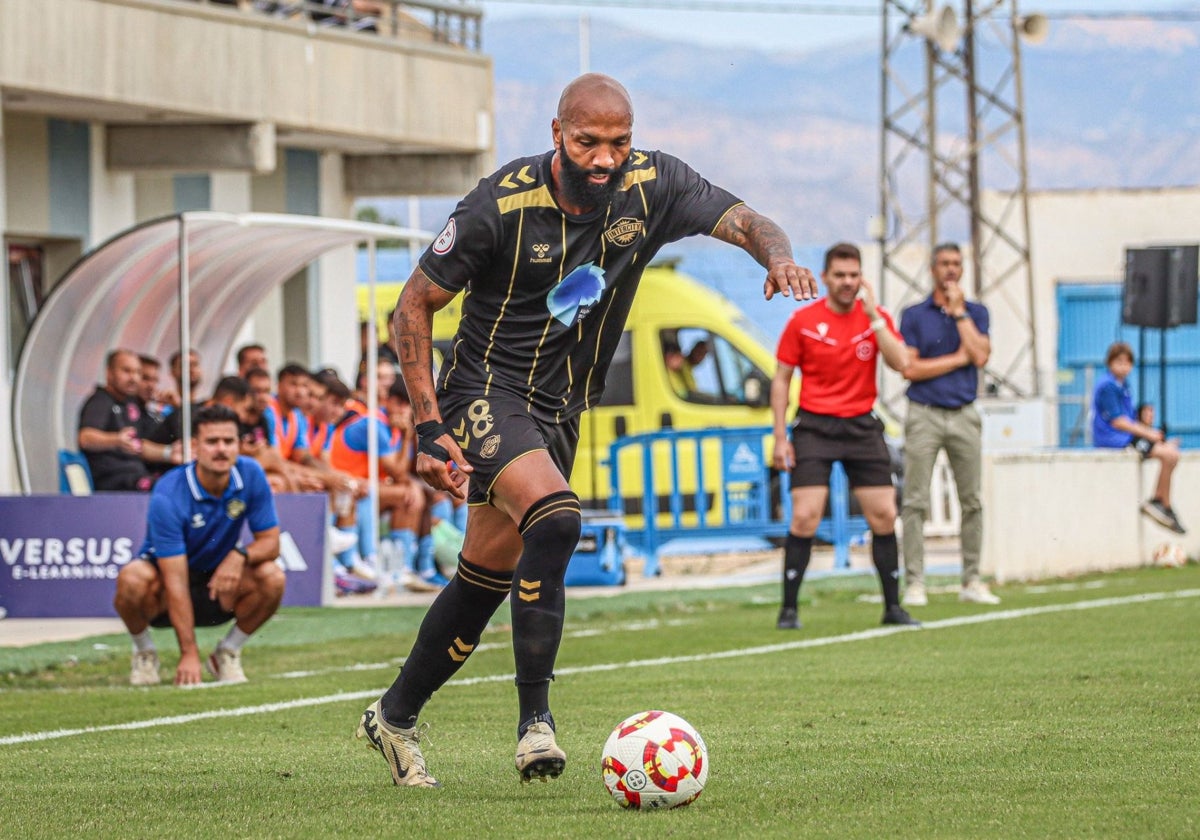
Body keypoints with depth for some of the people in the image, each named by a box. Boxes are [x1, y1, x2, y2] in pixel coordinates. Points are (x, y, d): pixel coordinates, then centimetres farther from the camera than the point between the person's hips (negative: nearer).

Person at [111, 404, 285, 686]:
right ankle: (144, 653, -5)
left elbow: (270, 541, -8)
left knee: (272, 577, -25)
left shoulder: (251, 475, -15)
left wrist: (240, 555, -33)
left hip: (218, 582, 4)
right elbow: (176, 581, -29)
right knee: (132, 579, -37)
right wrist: (189, 653, -33)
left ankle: (227, 653, 0)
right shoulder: (167, 496, -28)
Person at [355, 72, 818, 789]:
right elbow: (414, 305, -11)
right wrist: (429, 427, -16)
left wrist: (777, 255, -37)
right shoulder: (502, 205, -19)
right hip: (487, 389, -6)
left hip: (561, 408, 6)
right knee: (557, 520, -30)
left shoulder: (653, 185, -9)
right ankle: (535, 717, -25)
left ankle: (395, 717, 30)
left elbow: (744, 222, -11)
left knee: (489, 577, 12)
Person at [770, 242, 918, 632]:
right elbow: (781, 379, 2)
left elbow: (900, 363, -12)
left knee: (884, 516, 1)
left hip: (861, 426, 2)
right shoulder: (803, 321, -3)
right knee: (805, 518, -12)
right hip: (815, 427, -2)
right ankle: (789, 609, -5)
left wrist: (873, 315, -17)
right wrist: (780, 436, -4)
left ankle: (893, 606, 12)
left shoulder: (876, 317, 2)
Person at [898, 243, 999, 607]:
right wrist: (957, 359, -5)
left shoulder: (976, 313, 10)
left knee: (971, 502, 3)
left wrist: (959, 312, -6)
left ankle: (971, 581, 9)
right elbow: (910, 368, -6)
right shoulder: (913, 315, 4)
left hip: (964, 416, 2)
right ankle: (914, 583, -4)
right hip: (924, 416, -2)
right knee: (916, 502, -6)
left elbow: (980, 356, -7)